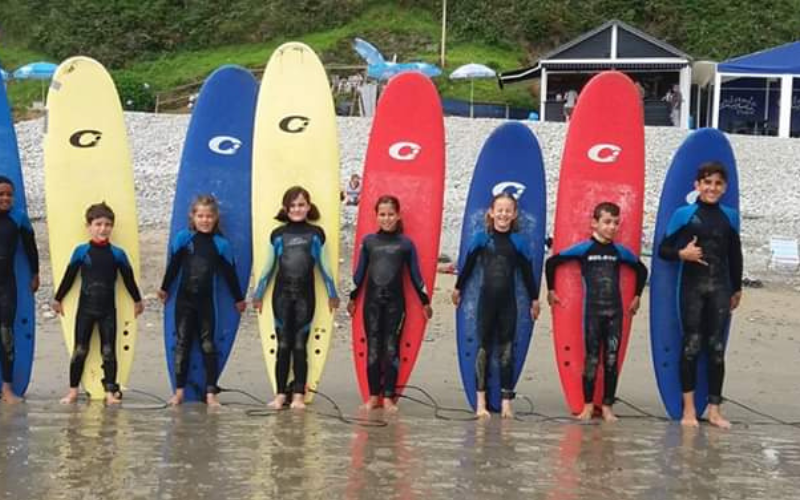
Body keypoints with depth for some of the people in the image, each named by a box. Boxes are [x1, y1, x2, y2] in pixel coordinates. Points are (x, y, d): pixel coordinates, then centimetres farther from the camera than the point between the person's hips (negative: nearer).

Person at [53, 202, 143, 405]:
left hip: (108, 309, 0)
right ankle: (73, 390, 13)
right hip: (85, 307, 0)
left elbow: (128, 278, 8)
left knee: (109, 351, 3)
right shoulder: (81, 251, -2)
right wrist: (58, 299, 12)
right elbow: (69, 276, 6)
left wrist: (137, 300, 15)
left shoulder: (117, 253, -1)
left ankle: (110, 392, 8)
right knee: (80, 350, 4)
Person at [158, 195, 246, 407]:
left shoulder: (220, 243, -3)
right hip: (184, 299, 0)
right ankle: (179, 391, 11)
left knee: (208, 345, 3)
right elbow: (173, 266, 6)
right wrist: (164, 288, 15)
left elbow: (229, 273, 5)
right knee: (182, 343, 6)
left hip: (206, 300, 0)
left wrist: (238, 299, 12)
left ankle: (211, 392, 4)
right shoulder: (183, 238, -3)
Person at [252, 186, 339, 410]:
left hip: (305, 295, -1)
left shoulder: (316, 234, 5)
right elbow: (268, 267, 11)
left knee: (300, 345, 0)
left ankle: (298, 395, 4)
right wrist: (258, 294, 12)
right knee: (283, 345, 1)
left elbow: (324, 266, 9)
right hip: (282, 294, 1)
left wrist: (332, 294, 10)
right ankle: (280, 394, 5)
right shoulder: (278, 234, 6)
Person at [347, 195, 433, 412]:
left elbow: (415, 274, 6)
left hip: (395, 302, -1)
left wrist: (425, 301, 7)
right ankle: (374, 395, 11)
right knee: (373, 348, 4)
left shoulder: (406, 243, 2)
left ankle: (388, 396, 7)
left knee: (391, 349, 1)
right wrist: (353, 297, 14)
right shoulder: (368, 241, 5)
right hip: (372, 300, 1)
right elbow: (360, 271, 10)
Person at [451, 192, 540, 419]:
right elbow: (469, 264, 8)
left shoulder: (518, 242, 2)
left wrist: (534, 299, 12)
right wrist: (458, 288, 15)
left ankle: (506, 402, 8)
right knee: (484, 347, 2)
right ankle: (481, 402, 7)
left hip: (508, 302, 1)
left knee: (507, 350, 4)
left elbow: (527, 272, 8)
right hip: (486, 300, -1)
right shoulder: (481, 238, -1)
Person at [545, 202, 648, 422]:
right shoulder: (584, 249, -4)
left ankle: (607, 406, 12)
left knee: (612, 360, 3)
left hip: (614, 312, 3)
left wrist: (637, 296, 18)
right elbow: (552, 262, -1)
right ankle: (588, 405, 11)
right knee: (592, 359, 1)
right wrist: (551, 290, 3)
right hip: (591, 311, -3)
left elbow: (642, 269, 21)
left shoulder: (620, 251, 5)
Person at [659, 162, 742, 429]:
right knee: (691, 345, -2)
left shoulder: (730, 216, 9)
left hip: (720, 287, 3)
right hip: (692, 286, -3)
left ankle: (714, 409, 11)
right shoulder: (684, 214, -1)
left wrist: (737, 288, 19)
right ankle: (689, 408, 6)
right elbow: (663, 249, 1)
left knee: (717, 347, 3)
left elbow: (735, 255, 17)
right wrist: (681, 254, -18)